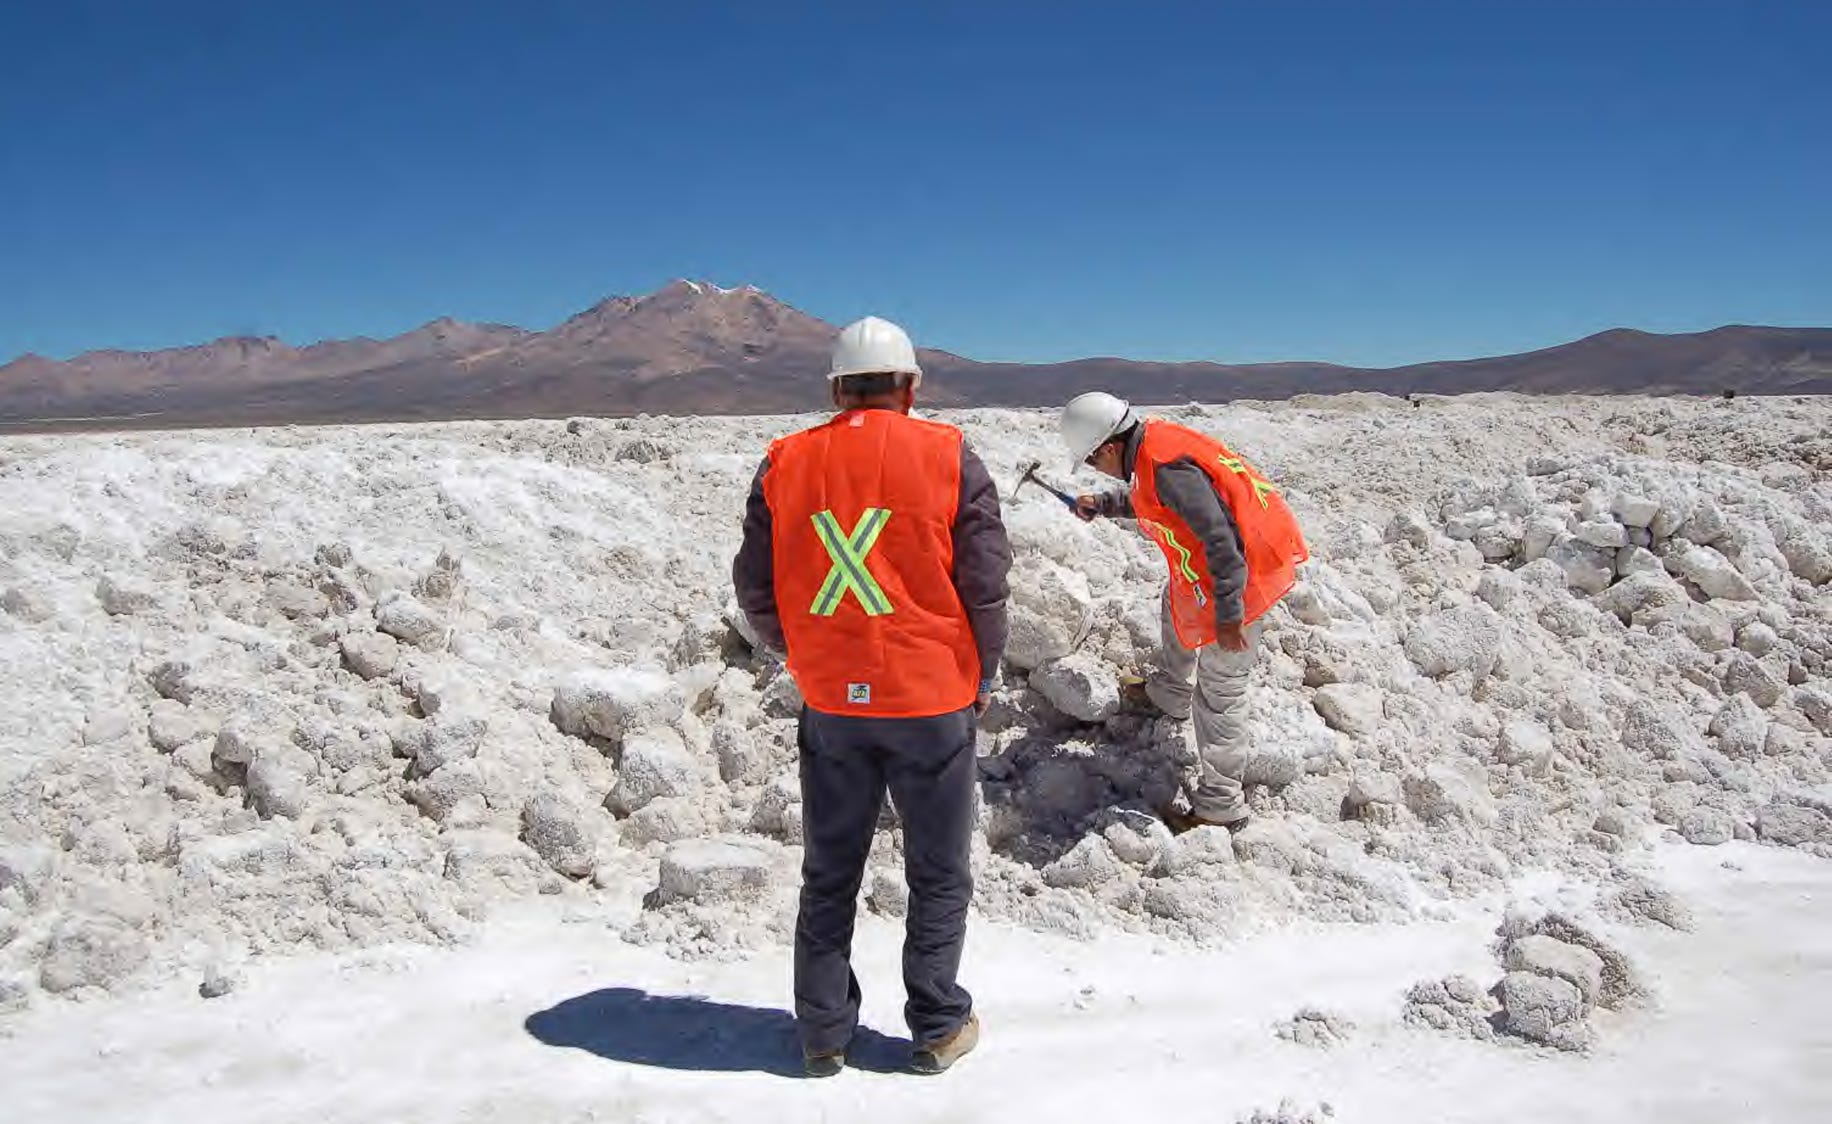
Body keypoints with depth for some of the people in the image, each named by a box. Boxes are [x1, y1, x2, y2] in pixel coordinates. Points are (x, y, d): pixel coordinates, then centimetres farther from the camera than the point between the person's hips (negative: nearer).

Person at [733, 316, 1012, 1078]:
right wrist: (981, 677, 7)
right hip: (933, 701, -2)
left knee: (829, 876, 16)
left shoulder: (785, 463, 0)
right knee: (938, 874, 14)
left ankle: (824, 1033, 25)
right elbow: (985, 583, -6)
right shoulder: (948, 457, -6)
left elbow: (755, 588, 3)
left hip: (830, 704, 2)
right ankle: (938, 1028, 22)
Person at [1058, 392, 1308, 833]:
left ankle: (1220, 807, 6)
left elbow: (1220, 536, -30)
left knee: (1219, 691, -3)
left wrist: (1227, 612, -27)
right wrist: (1102, 505, 26)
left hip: (1242, 570, -11)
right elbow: (1146, 499, 26)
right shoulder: (1152, 443, 3)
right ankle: (1169, 694, 58)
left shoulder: (1165, 466, -28)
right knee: (1177, 605, 36)